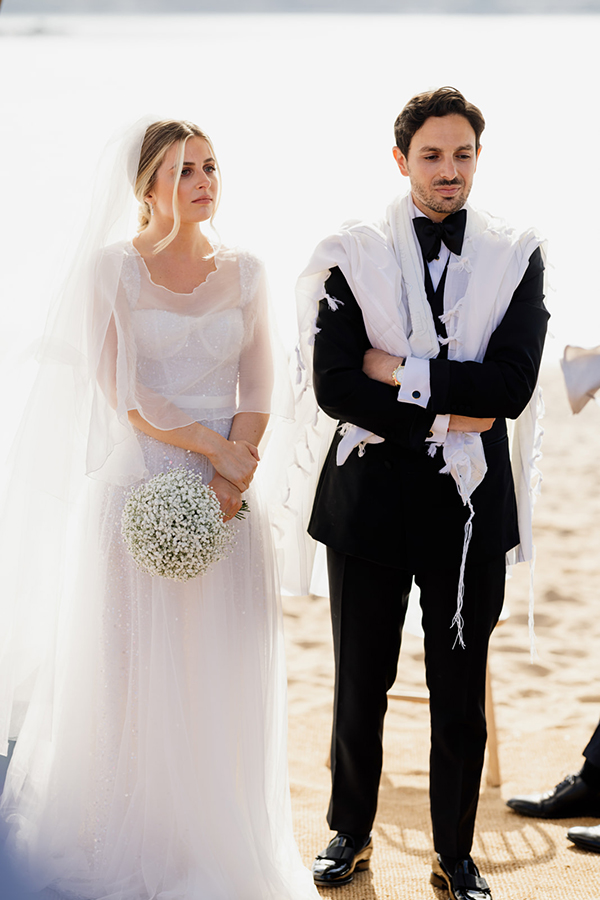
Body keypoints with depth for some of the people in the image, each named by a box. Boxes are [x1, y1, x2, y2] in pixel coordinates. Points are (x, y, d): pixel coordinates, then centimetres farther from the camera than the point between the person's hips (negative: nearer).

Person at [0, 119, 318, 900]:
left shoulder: (244, 273, 8)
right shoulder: (110, 269, -2)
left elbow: (258, 388, 5)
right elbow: (119, 389, -9)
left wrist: (232, 475, -10)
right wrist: (211, 446, -13)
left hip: (229, 494, 3)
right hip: (135, 487, -3)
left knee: (223, 680, 5)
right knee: (133, 674, 2)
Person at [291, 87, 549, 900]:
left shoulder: (517, 257, 1)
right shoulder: (354, 254, -2)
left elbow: (513, 386, -11)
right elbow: (333, 384, -10)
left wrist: (401, 371, -14)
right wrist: (442, 419, -13)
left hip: (471, 504, 1)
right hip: (370, 497, 0)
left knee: (461, 697, 10)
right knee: (359, 688, 12)